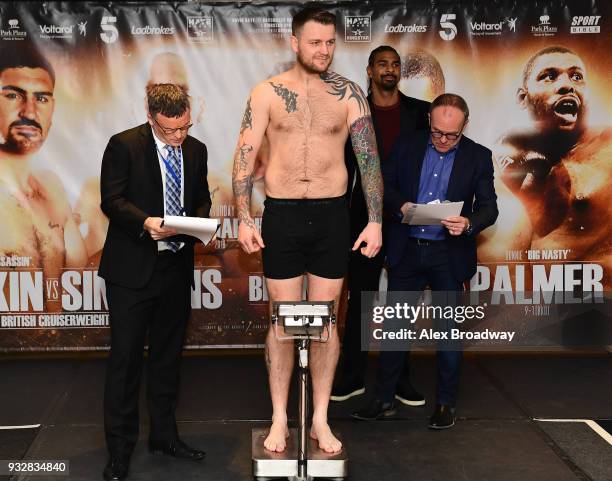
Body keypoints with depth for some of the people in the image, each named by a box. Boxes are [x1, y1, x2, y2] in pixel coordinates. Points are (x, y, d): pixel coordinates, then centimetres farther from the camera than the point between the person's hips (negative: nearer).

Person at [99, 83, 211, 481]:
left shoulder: (196, 150, 8)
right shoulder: (124, 146, -7)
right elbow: (112, 199, -10)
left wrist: (199, 221, -7)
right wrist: (145, 222, -27)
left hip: (176, 267, 5)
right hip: (132, 269, -5)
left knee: (168, 356, 14)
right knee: (126, 358, 0)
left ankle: (164, 434, 28)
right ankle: (120, 448, 11)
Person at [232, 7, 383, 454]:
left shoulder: (349, 93, 1)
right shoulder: (267, 93, 0)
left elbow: (369, 159, 1)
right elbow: (245, 157, -1)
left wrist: (375, 221, -5)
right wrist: (244, 219, -9)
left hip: (331, 215, 1)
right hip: (282, 215, 0)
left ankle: (321, 420, 19)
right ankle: (279, 419, 18)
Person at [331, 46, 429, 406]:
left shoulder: (420, 112, 4)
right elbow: (345, 169, 4)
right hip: (367, 217, 0)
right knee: (360, 298, 6)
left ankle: (401, 379, 19)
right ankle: (353, 377, 16)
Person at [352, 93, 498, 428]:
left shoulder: (478, 157, -2)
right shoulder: (406, 146, 2)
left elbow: (489, 207, -3)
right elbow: (384, 185, 6)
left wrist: (468, 224, -24)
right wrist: (400, 206, -15)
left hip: (449, 254, -1)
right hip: (406, 251, 1)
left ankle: (445, 403, 22)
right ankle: (383, 399, 18)